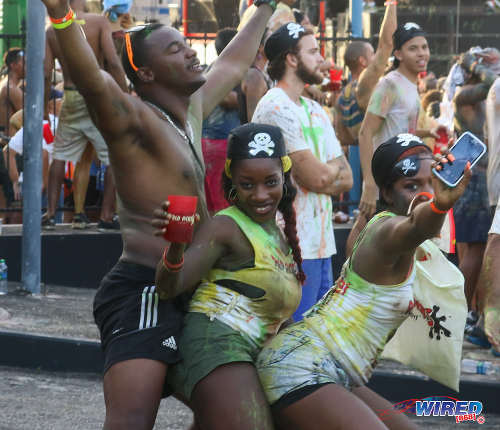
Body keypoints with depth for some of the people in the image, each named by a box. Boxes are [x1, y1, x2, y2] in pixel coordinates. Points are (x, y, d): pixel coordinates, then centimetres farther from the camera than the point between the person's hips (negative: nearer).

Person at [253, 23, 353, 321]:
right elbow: (316, 177, -18)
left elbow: (346, 179, 13)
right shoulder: (276, 108, -12)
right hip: (293, 248, -9)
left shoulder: (315, 111, 18)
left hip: (321, 243, 9)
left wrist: (323, 172, -8)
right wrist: (334, 167, 4)